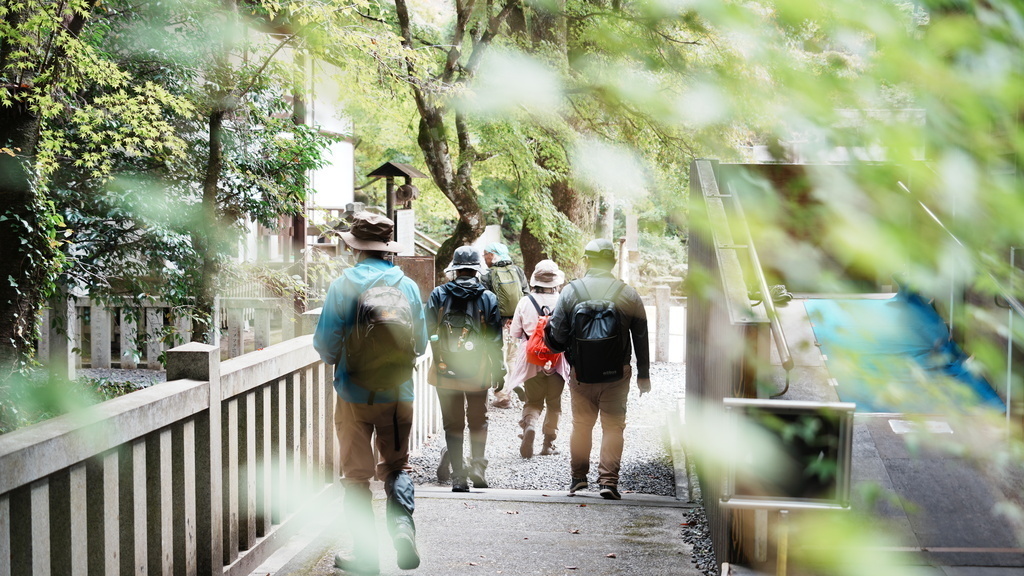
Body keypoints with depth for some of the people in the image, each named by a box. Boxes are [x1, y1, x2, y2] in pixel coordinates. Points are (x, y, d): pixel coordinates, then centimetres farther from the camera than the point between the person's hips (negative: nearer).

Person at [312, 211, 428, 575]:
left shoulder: (342, 287, -10)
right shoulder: (407, 286, -3)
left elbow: (325, 344, -9)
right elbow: (420, 344, 4)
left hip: (354, 394, -2)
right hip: (398, 392, 2)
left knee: (357, 475, 8)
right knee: (396, 466, 18)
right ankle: (402, 523, -6)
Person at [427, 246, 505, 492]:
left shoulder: (439, 295, -2)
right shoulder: (488, 297, -3)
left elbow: (427, 332, -2)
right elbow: (495, 339, -3)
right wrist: (499, 371, 4)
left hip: (445, 371, 0)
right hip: (478, 372, 0)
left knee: (453, 423, 8)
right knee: (478, 421, 17)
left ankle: (458, 476, 4)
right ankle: (478, 465, 2)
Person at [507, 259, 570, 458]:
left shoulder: (525, 302, -5)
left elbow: (515, 333, 3)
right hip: (557, 359, -1)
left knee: (533, 401, 12)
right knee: (554, 403, 13)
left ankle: (529, 425, -16)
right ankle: (548, 444, 16)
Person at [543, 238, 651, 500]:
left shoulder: (570, 292, -4)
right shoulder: (628, 295, -1)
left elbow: (557, 336, -6)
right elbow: (641, 339, 4)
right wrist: (643, 375, 13)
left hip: (581, 374, 0)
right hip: (617, 375, 0)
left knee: (581, 424, 15)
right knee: (613, 425, 6)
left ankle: (579, 476, 21)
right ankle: (608, 479, 0)